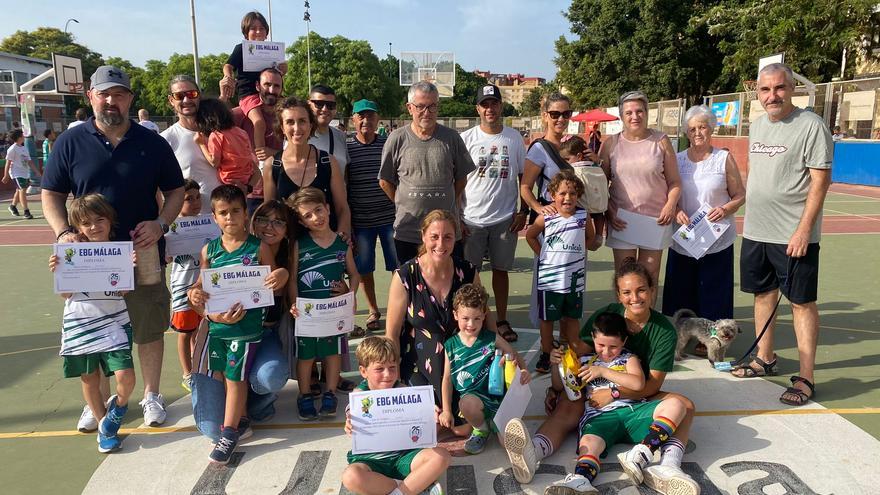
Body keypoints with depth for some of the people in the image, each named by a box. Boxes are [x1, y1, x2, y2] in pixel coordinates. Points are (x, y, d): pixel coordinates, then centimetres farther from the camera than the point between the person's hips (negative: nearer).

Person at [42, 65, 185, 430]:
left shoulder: (152, 143, 3)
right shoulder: (70, 142, 2)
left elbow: (175, 191, 7)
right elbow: (51, 194, 6)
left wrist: (160, 224, -10)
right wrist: (63, 232, -11)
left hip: (143, 254, 0)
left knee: (149, 328, 8)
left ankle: (151, 395, 26)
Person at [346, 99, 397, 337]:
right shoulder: (346, 147, -1)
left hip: (390, 216, 0)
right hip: (360, 219, 0)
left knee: (398, 265, 6)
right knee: (364, 268, 10)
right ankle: (373, 311, 27)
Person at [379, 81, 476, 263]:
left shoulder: (451, 138, 2)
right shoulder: (397, 139, 0)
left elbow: (461, 178, 11)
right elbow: (385, 181, 6)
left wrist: (449, 205, 7)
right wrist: (405, 206, 4)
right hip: (407, 232, 0)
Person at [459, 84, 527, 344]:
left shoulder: (514, 138, 4)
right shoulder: (466, 138, -2)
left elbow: (524, 176, 9)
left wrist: (524, 211, 1)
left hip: (505, 218, 2)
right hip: (472, 218, -1)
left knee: (501, 269, 12)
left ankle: (502, 321, 24)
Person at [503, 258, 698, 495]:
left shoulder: (664, 330, -8)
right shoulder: (606, 315, -6)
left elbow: (653, 384, -12)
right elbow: (575, 354, -10)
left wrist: (613, 394, -25)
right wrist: (555, 389, -22)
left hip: (639, 397, 1)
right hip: (597, 391, -1)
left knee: (684, 404, -24)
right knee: (567, 406, -31)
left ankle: (667, 467, -46)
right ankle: (531, 452, -59)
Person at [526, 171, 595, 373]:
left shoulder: (583, 216, -4)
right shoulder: (546, 218, -9)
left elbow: (590, 236, 15)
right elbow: (530, 236, 5)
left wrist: (578, 251, 5)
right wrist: (542, 254, 0)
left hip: (574, 277, 2)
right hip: (549, 278, -2)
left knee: (571, 317, 14)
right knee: (547, 318, 9)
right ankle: (546, 355, 23)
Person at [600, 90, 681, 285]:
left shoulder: (661, 141, 2)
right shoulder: (610, 144, 2)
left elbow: (674, 181, 4)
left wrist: (670, 205, -12)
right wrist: (609, 212, -6)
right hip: (621, 221, 0)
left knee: (650, 278, 10)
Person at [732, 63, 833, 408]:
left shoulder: (811, 125, -10)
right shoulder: (757, 126, 11)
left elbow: (820, 181, -13)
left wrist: (803, 230, -18)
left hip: (794, 235, -7)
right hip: (755, 231, 7)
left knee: (802, 302, 0)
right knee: (763, 294, 16)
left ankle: (805, 379, 8)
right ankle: (765, 359, 31)